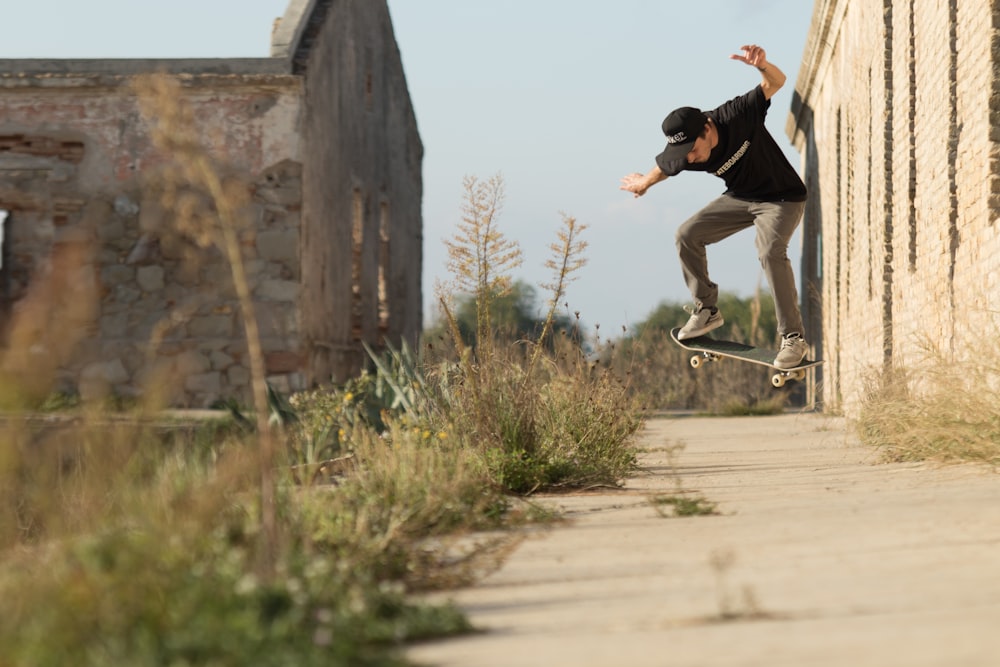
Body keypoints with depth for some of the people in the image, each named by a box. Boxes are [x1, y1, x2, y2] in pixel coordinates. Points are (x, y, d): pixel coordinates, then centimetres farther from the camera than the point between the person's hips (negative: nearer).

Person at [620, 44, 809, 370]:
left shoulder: (737, 116, -30)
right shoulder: (682, 157, -17)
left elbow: (776, 83, -27)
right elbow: (661, 167, 7)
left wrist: (762, 65, -49)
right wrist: (643, 182, 27)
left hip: (782, 198, -6)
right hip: (740, 197, 6)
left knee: (770, 251, -30)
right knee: (687, 234, -4)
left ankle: (793, 337, -22)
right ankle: (707, 310, 12)